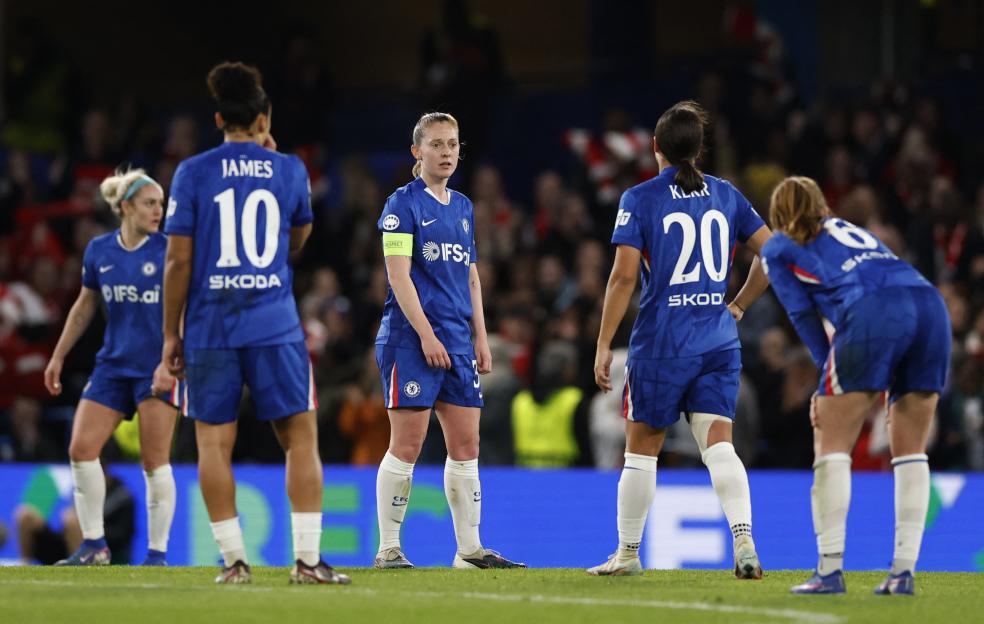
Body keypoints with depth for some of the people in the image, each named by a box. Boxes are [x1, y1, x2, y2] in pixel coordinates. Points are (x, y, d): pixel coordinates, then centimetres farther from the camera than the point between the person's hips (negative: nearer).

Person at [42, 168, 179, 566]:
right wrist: (58, 357, 18)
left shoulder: (168, 251, -8)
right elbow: (85, 306, 18)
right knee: (81, 448, -3)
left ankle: (158, 553, 3)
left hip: (159, 368, -5)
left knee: (154, 461, -5)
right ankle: (94, 546, 8)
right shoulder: (98, 251, 5)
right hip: (113, 365, 5)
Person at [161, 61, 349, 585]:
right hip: (275, 326, 0)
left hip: (210, 327, 0)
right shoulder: (289, 170, 5)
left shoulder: (193, 173, 1)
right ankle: (307, 559, -3)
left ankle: (234, 559, 1)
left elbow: (178, 260, -2)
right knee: (301, 438, 4)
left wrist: (171, 332, 6)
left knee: (214, 443, 4)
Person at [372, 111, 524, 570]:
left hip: (457, 343, 7)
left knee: (466, 444, 5)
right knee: (407, 444, -7)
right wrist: (426, 334, -17)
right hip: (411, 339, -7)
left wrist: (481, 339, 14)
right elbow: (398, 275, -11)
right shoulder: (403, 204, -5)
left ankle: (469, 549, 9)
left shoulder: (462, 207, 17)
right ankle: (388, 549, -1)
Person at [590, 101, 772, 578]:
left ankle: (628, 553, 19)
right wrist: (739, 304, 18)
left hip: (661, 342, -3)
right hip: (718, 342, 3)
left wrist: (603, 345, -6)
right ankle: (744, 541, -22)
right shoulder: (726, 195, 8)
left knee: (642, 448, 10)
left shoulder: (639, 199, -5)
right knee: (718, 444, -2)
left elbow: (624, 275, -10)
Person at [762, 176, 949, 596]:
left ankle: (830, 570, -8)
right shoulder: (853, 232, 37)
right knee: (910, 450, 11)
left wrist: (830, 374, 14)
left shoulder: (777, 249, 22)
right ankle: (904, 571, 4)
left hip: (873, 313, -5)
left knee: (832, 444, 1)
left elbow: (804, 317, 14)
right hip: (931, 306, 5)